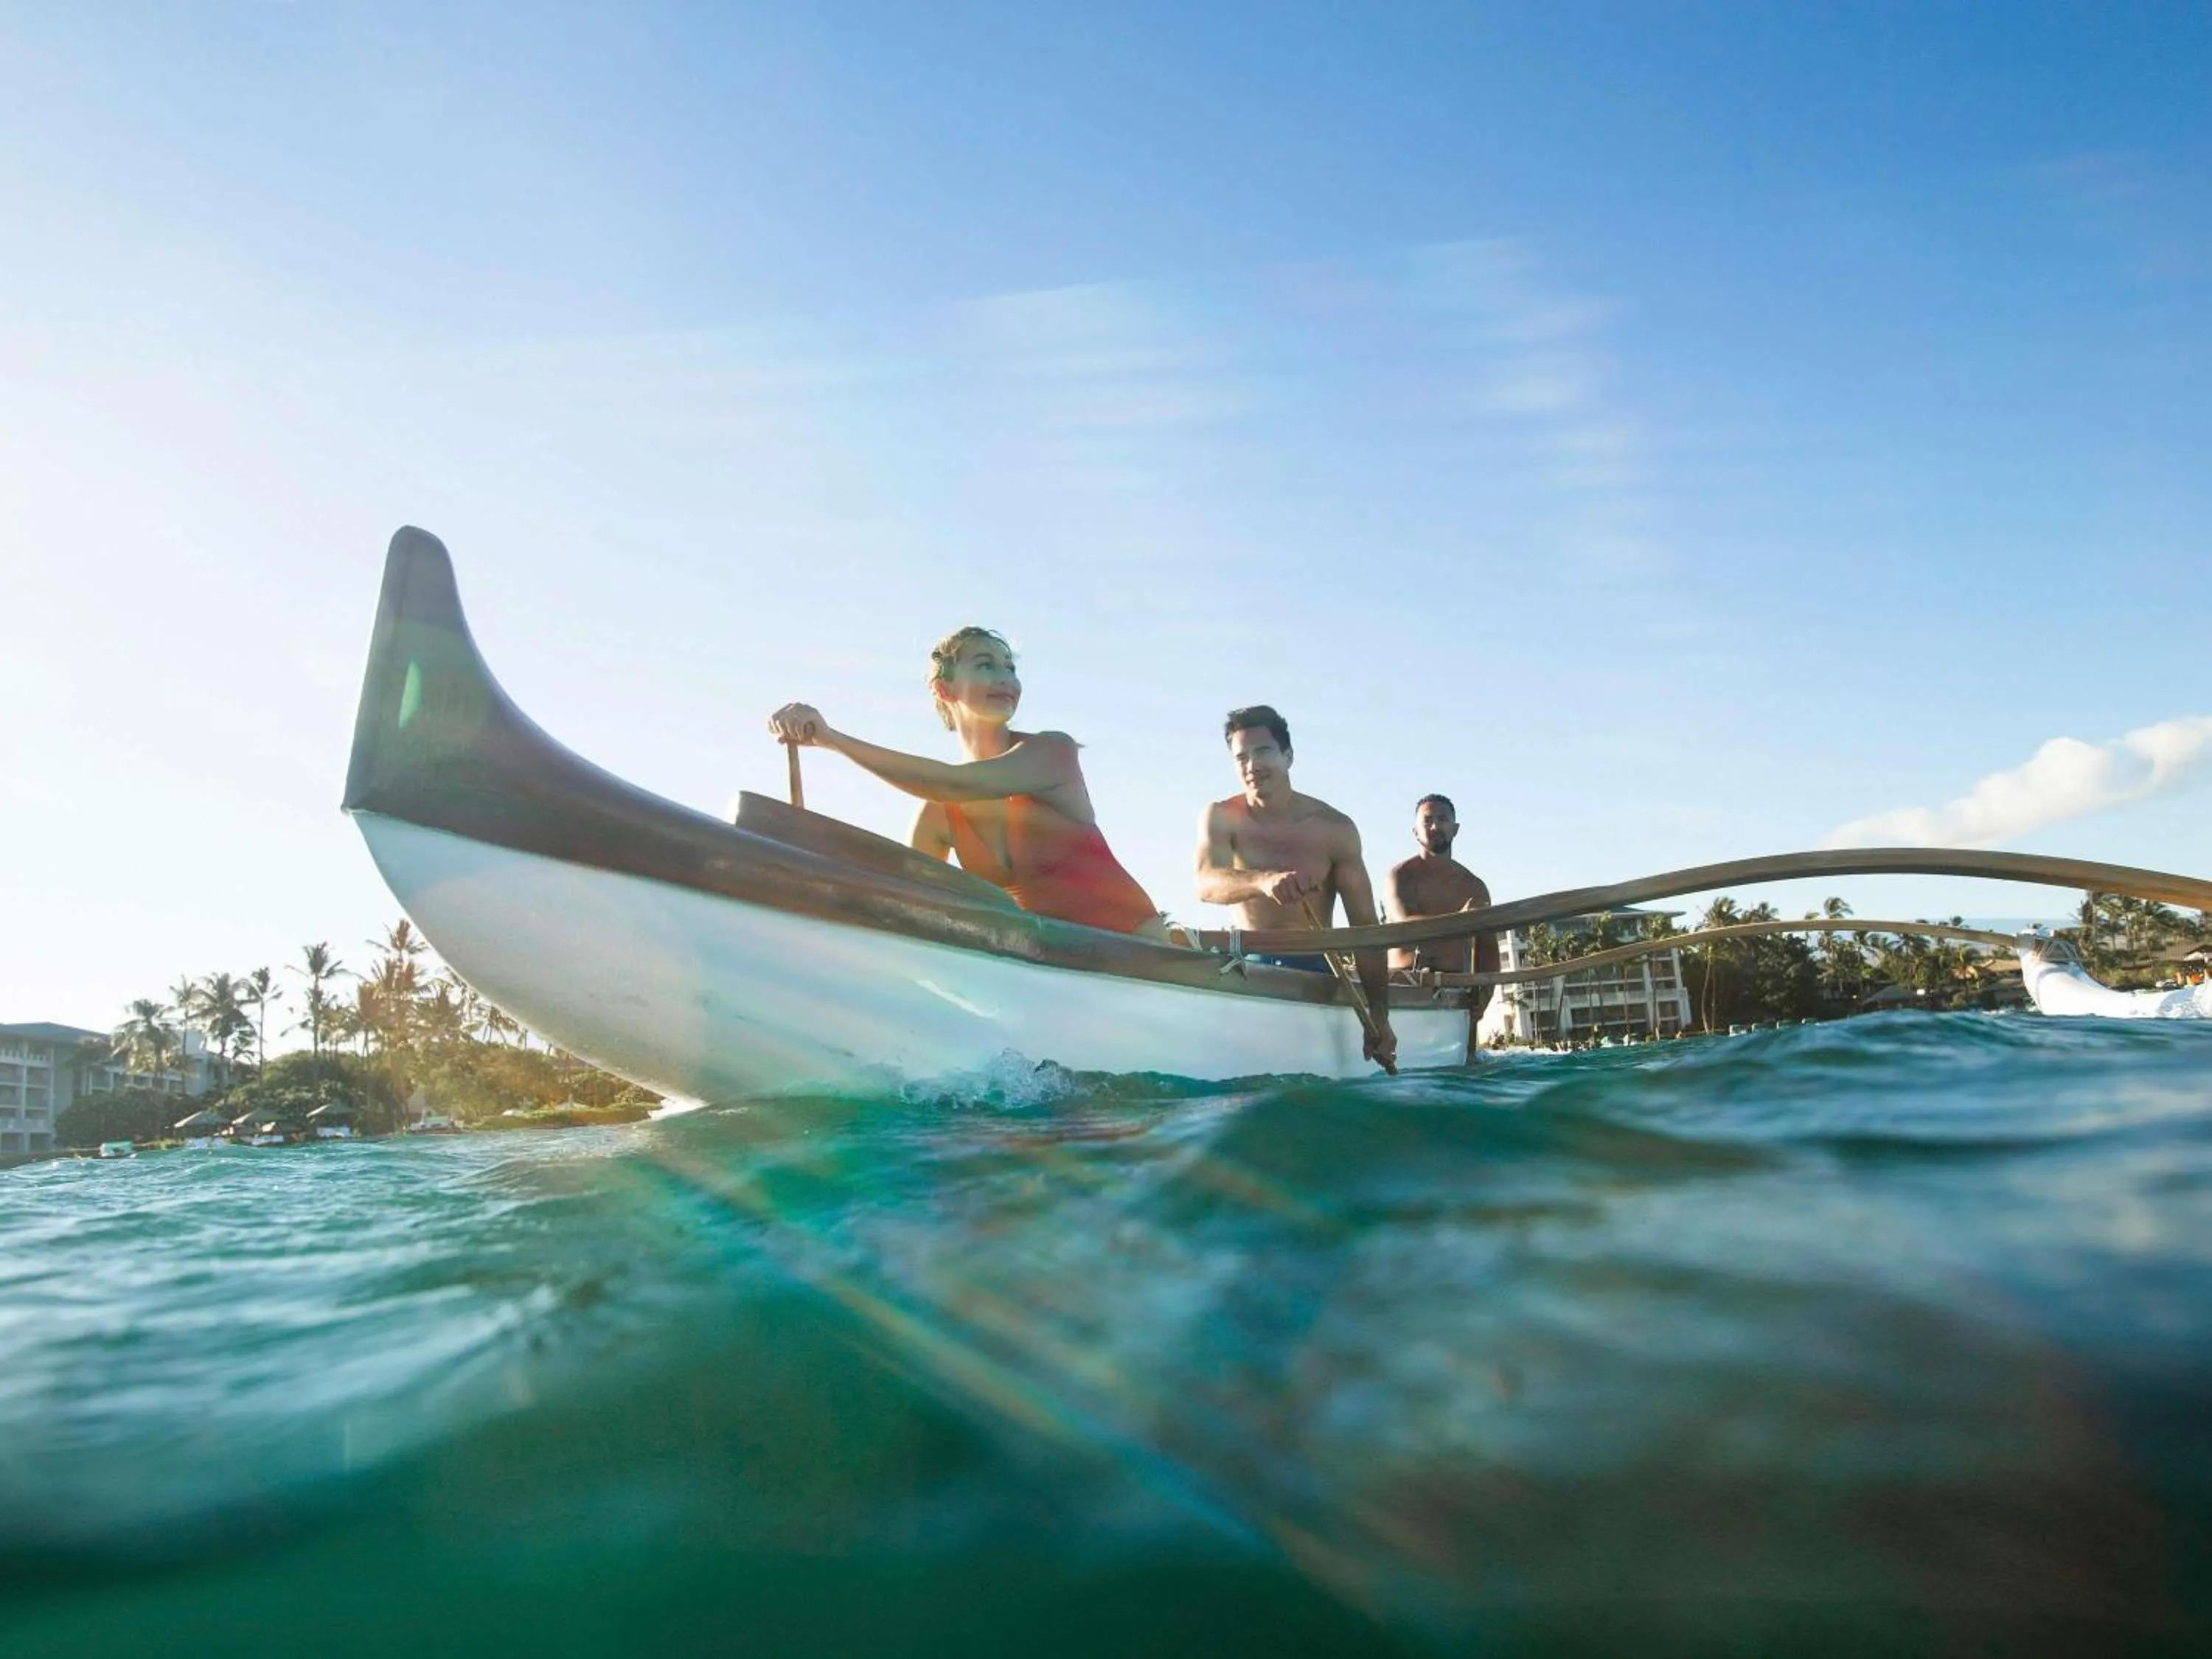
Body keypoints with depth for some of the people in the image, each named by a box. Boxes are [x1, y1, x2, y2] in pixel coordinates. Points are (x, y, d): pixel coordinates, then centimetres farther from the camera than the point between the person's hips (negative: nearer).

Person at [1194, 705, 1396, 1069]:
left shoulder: (1334, 828, -6)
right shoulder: (1220, 818, -3)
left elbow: (1364, 926, -7)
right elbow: (1206, 885, -24)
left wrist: (1379, 1015, -17)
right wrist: (1264, 881, -46)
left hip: (1315, 970, -1)